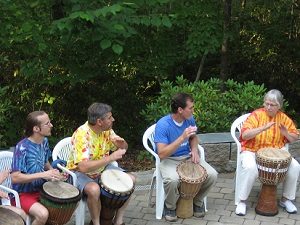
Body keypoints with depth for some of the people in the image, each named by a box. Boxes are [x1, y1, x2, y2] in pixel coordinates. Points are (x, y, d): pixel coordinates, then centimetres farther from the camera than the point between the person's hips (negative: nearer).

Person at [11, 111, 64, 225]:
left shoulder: (44, 141, 0)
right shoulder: (22, 148, -23)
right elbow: (15, 178, -25)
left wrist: (52, 171, -5)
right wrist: (43, 174, -29)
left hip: (42, 188, 7)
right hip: (23, 194, -7)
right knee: (43, 214, -32)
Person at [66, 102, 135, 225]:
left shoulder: (107, 129, -7)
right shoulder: (82, 134, -30)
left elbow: (124, 148, 8)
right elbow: (83, 166, -39)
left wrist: (121, 143, -18)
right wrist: (111, 157, -37)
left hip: (102, 168, 7)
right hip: (80, 172, -7)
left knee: (130, 179, -6)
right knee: (94, 189, -37)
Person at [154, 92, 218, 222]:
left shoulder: (189, 119, -4)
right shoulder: (162, 125, -23)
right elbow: (162, 154, -29)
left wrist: (194, 150, -5)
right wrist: (182, 137, -35)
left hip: (187, 157, 5)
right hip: (169, 160, -5)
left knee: (212, 175, -16)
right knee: (172, 180, -38)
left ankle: (198, 201, 12)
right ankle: (170, 206, -5)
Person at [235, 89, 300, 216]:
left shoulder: (283, 118, 3)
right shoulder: (256, 115, -10)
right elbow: (244, 135, -21)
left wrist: (286, 133, -14)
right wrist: (263, 128, -33)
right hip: (252, 151, -4)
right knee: (250, 168, -35)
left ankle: (286, 199, 2)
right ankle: (242, 201, -16)